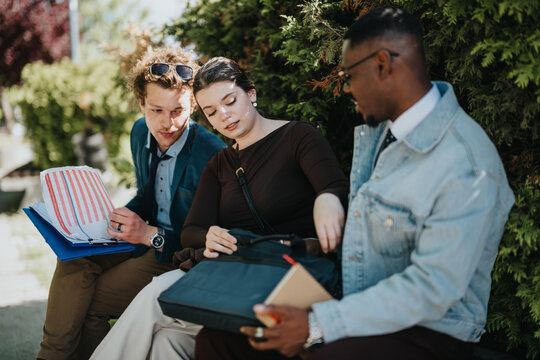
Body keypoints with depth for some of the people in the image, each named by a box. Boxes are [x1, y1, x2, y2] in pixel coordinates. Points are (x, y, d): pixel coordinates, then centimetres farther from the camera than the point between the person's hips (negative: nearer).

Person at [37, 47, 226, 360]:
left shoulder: (213, 156, -24)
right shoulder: (141, 133, 1)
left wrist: (151, 235, -26)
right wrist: (117, 218, -2)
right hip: (147, 238, 7)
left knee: (90, 302, -18)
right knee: (74, 259, -16)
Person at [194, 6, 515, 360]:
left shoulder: (466, 169, -23)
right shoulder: (380, 126, 7)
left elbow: (431, 290, -24)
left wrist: (317, 326, -26)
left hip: (427, 330, -8)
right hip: (350, 296, 8)